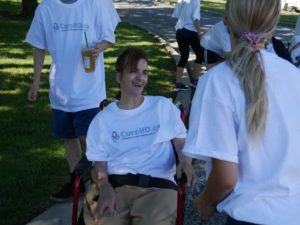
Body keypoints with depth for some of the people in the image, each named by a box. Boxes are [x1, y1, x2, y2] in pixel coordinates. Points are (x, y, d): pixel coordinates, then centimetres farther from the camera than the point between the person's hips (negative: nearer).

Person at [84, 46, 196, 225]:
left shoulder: (163, 106, 17)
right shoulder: (102, 120, 15)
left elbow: (181, 142, 15)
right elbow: (99, 165, 8)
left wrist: (186, 161, -9)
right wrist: (105, 188, -14)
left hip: (157, 184, 0)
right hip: (114, 184, 0)